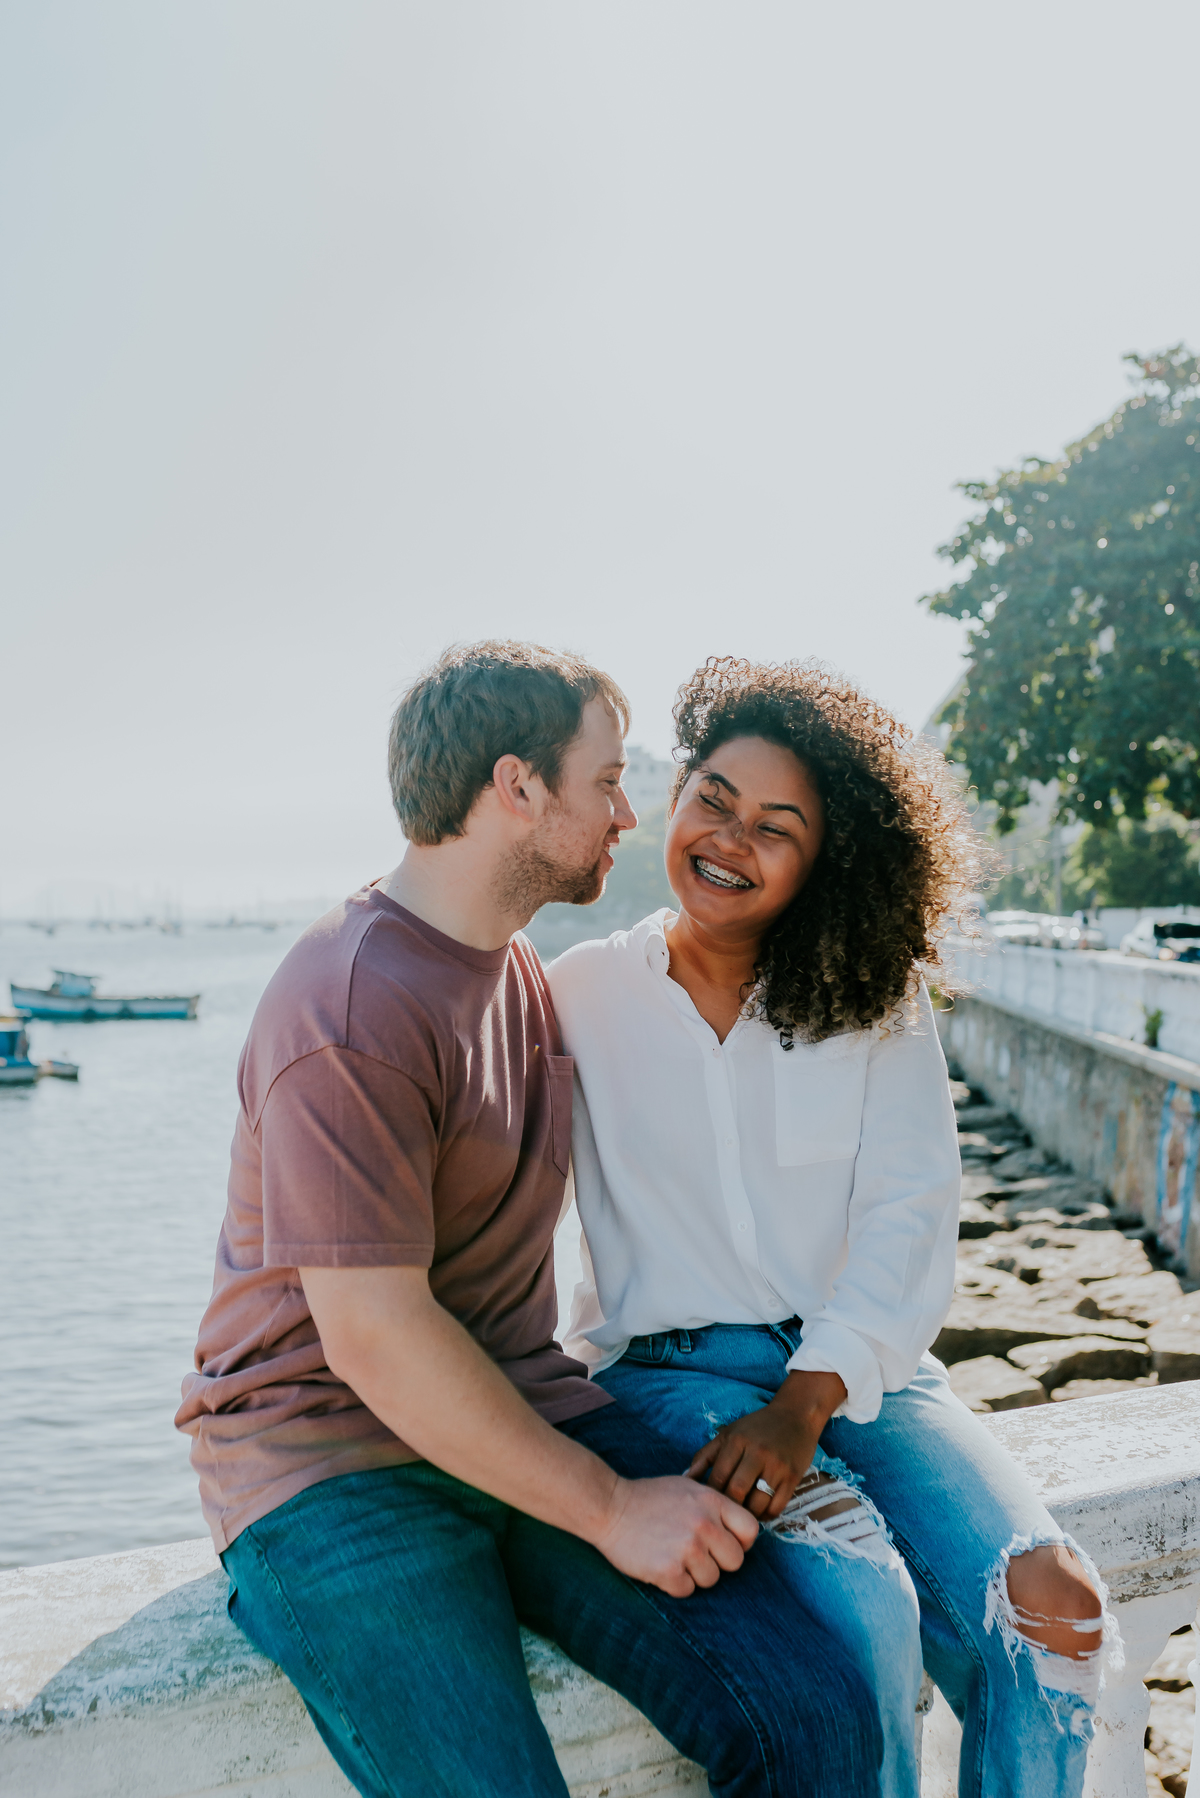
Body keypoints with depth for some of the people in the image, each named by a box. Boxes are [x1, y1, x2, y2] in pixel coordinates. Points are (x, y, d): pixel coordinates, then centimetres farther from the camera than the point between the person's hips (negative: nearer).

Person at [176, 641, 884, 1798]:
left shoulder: (521, 968, 12)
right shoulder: (352, 1012, -17)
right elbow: (373, 1335, -20)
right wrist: (610, 1508, -13)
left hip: (523, 1415, 7)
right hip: (333, 1463, -6)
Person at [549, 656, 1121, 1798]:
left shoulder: (878, 1005, 4)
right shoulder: (581, 994, 1)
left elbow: (908, 1219, -3)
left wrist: (803, 1407, -15)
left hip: (859, 1360, 3)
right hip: (666, 1363, -2)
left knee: (1053, 1604, -20)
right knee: (864, 1609, -27)